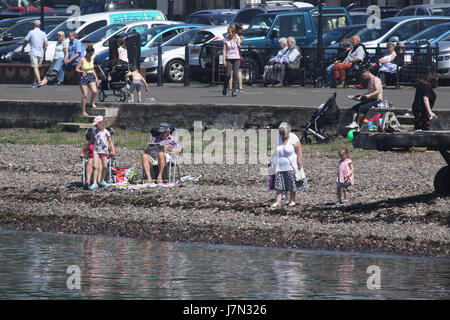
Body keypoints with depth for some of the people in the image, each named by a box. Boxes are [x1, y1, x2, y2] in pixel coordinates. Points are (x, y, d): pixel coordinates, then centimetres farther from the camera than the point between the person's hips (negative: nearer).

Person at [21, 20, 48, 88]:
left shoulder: (31, 32, -2)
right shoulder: (43, 33, 7)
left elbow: (26, 42, 2)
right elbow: (46, 44, 0)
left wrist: (22, 49, 19)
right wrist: (44, 51, 11)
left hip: (33, 53, -4)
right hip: (41, 54, 4)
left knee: (35, 68, -12)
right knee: (37, 68, 16)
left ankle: (39, 81, -29)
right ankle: (35, 82, 20)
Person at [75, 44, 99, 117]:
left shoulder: (92, 59, 6)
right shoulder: (82, 60, -11)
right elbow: (76, 69, -8)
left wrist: (96, 77, 12)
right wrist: (82, 71, -26)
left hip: (91, 76, 5)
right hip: (84, 78, -5)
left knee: (94, 91, -18)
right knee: (85, 95, -6)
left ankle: (92, 102, 13)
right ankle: (83, 112, 4)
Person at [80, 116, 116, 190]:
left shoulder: (106, 132, 0)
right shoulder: (94, 131, 10)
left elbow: (110, 142, 1)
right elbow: (91, 141, 21)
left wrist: (113, 150, -10)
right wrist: (85, 149, 24)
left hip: (104, 150, -2)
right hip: (96, 150, 2)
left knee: (104, 166, 2)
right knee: (95, 166, -10)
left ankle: (102, 181, 21)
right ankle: (95, 183, -13)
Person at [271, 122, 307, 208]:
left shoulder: (293, 138, -9)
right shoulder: (279, 138, 7)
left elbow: (299, 151, -10)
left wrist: (299, 164, -13)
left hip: (291, 166, -4)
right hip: (280, 167, 4)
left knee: (292, 184, 2)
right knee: (279, 184, -2)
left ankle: (292, 200, 14)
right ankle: (278, 201, -3)